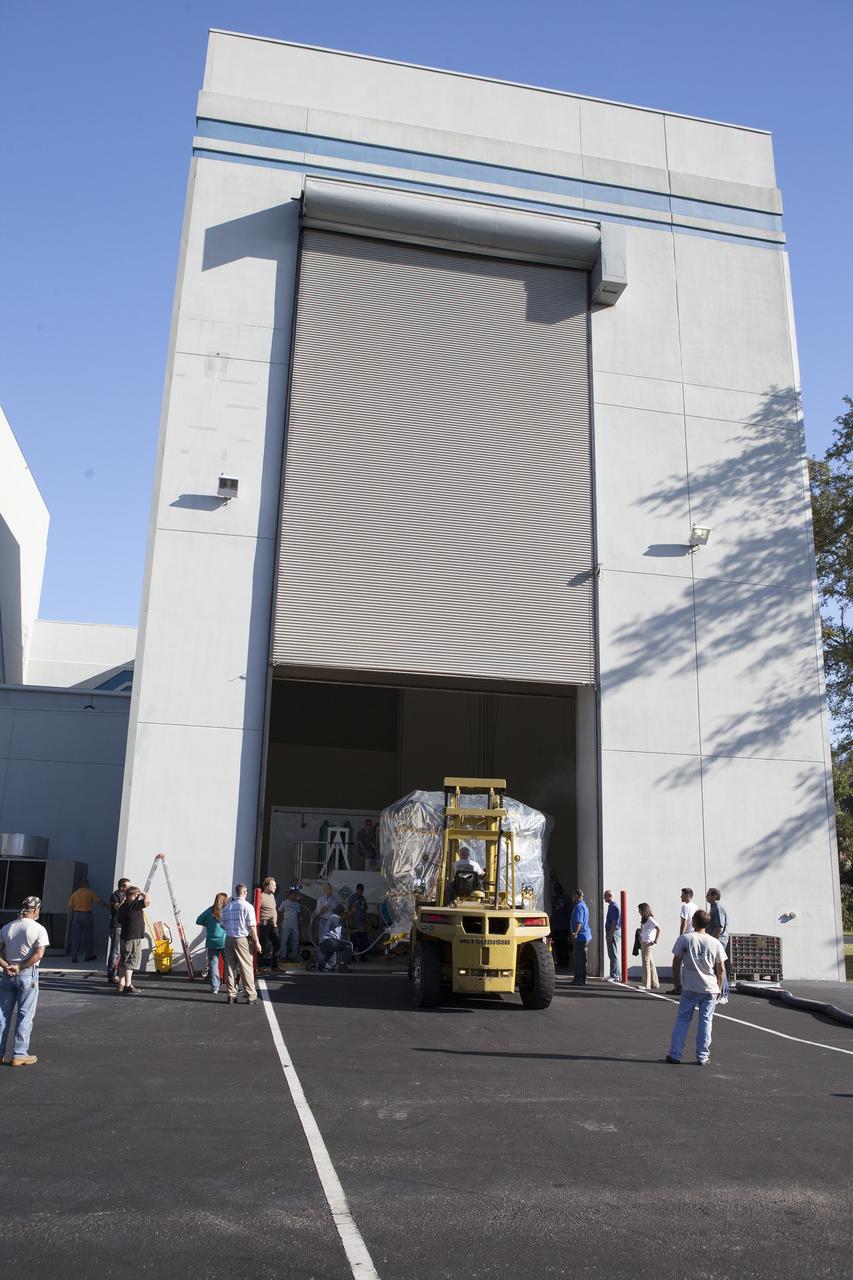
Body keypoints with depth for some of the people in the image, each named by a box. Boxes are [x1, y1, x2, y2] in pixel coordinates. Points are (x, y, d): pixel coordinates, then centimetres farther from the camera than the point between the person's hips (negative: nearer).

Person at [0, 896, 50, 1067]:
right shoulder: (39, 929, -9)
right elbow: (38, 954, -18)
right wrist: (19, 967, -11)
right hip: (28, 975, -4)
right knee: (25, 1016, 4)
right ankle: (19, 1054, 5)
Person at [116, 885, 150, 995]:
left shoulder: (122, 906, 11)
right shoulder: (133, 905, -16)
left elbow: (119, 923, 21)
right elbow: (148, 901, -28)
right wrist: (143, 892, -10)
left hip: (125, 937, 9)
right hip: (134, 938, -9)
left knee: (125, 963, 15)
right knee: (131, 962, -5)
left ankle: (121, 985, 20)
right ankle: (128, 986, -3)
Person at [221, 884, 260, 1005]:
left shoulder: (227, 907, 8)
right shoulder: (247, 906, -8)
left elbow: (223, 925, 11)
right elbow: (252, 926, -9)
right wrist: (256, 942, -5)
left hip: (229, 939, 5)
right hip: (242, 939, -5)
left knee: (230, 967, 10)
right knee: (247, 968, 0)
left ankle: (231, 996, 12)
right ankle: (251, 997, 2)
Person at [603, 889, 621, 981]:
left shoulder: (614, 907, -16)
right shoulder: (611, 906, 16)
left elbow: (614, 922, -21)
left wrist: (610, 935, -22)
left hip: (613, 932, -11)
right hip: (610, 932, 11)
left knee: (613, 955, -7)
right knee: (612, 955, 14)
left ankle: (614, 976, -5)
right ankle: (616, 974, 20)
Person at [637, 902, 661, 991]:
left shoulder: (650, 919, -12)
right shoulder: (643, 919, 16)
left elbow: (659, 929, -19)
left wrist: (655, 940, -17)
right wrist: (639, 931, 7)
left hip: (648, 943, -10)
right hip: (643, 943, 10)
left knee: (646, 963, -7)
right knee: (650, 963, 14)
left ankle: (646, 985, -4)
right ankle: (654, 983, 22)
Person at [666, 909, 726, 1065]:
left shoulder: (684, 939, -4)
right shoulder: (715, 943, 0)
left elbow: (676, 963, -1)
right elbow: (721, 970, 2)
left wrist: (677, 982, 11)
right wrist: (719, 988, 14)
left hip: (690, 988, -1)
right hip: (710, 988, 1)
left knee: (682, 1019, 7)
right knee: (705, 1021, 8)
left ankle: (675, 1054, 6)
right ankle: (702, 1057, 10)